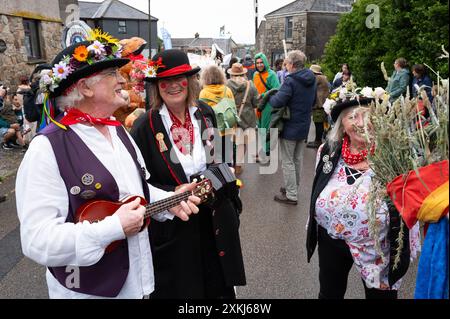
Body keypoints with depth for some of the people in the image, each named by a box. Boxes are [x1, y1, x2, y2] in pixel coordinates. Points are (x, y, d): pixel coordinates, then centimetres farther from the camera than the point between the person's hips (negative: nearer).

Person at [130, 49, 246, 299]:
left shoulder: (206, 114, 0)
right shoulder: (144, 127, -12)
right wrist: (174, 194, -21)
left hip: (215, 219, 4)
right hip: (172, 226, -3)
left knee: (218, 286, 19)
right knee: (180, 289, 15)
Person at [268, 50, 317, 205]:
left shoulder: (290, 81, -21)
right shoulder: (312, 80, 5)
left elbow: (277, 102, -26)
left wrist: (270, 96, -7)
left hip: (290, 127, -8)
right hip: (304, 126, 8)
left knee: (287, 161, 2)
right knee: (298, 159, 19)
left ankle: (291, 195, 8)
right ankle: (294, 188, 33)